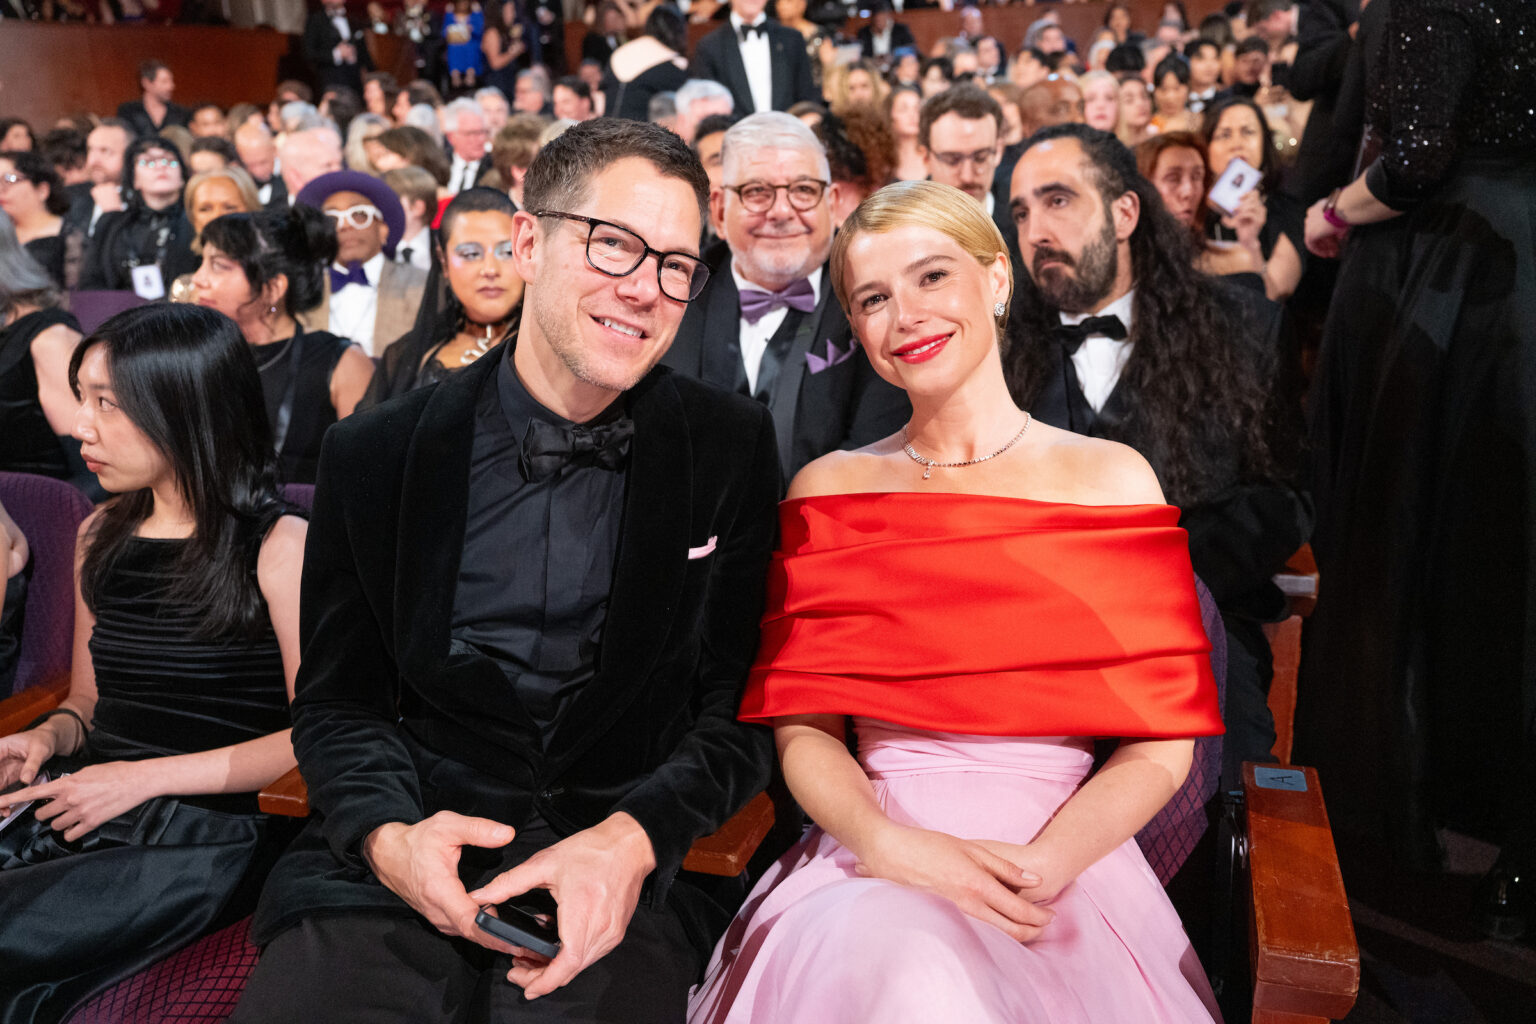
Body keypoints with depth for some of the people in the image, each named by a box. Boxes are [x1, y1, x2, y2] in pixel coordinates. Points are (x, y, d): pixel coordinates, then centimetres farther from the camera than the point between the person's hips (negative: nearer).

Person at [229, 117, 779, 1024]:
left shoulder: (732, 447, 0)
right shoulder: (377, 454, 2)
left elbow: (743, 708, 0)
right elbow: (338, 701, 8)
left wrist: (632, 838, -18)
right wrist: (388, 833, -13)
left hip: (624, 870, -1)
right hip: (392, 865, 2)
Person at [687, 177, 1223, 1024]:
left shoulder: (1111, 478, 5)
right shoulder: (827, 489, 9)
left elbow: (1160, 746, 1)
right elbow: (802, 724, 4)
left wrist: (1042, 863, -16)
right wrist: (888, 843, -16)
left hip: (1066, 858, 0)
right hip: (871, 860, 1)